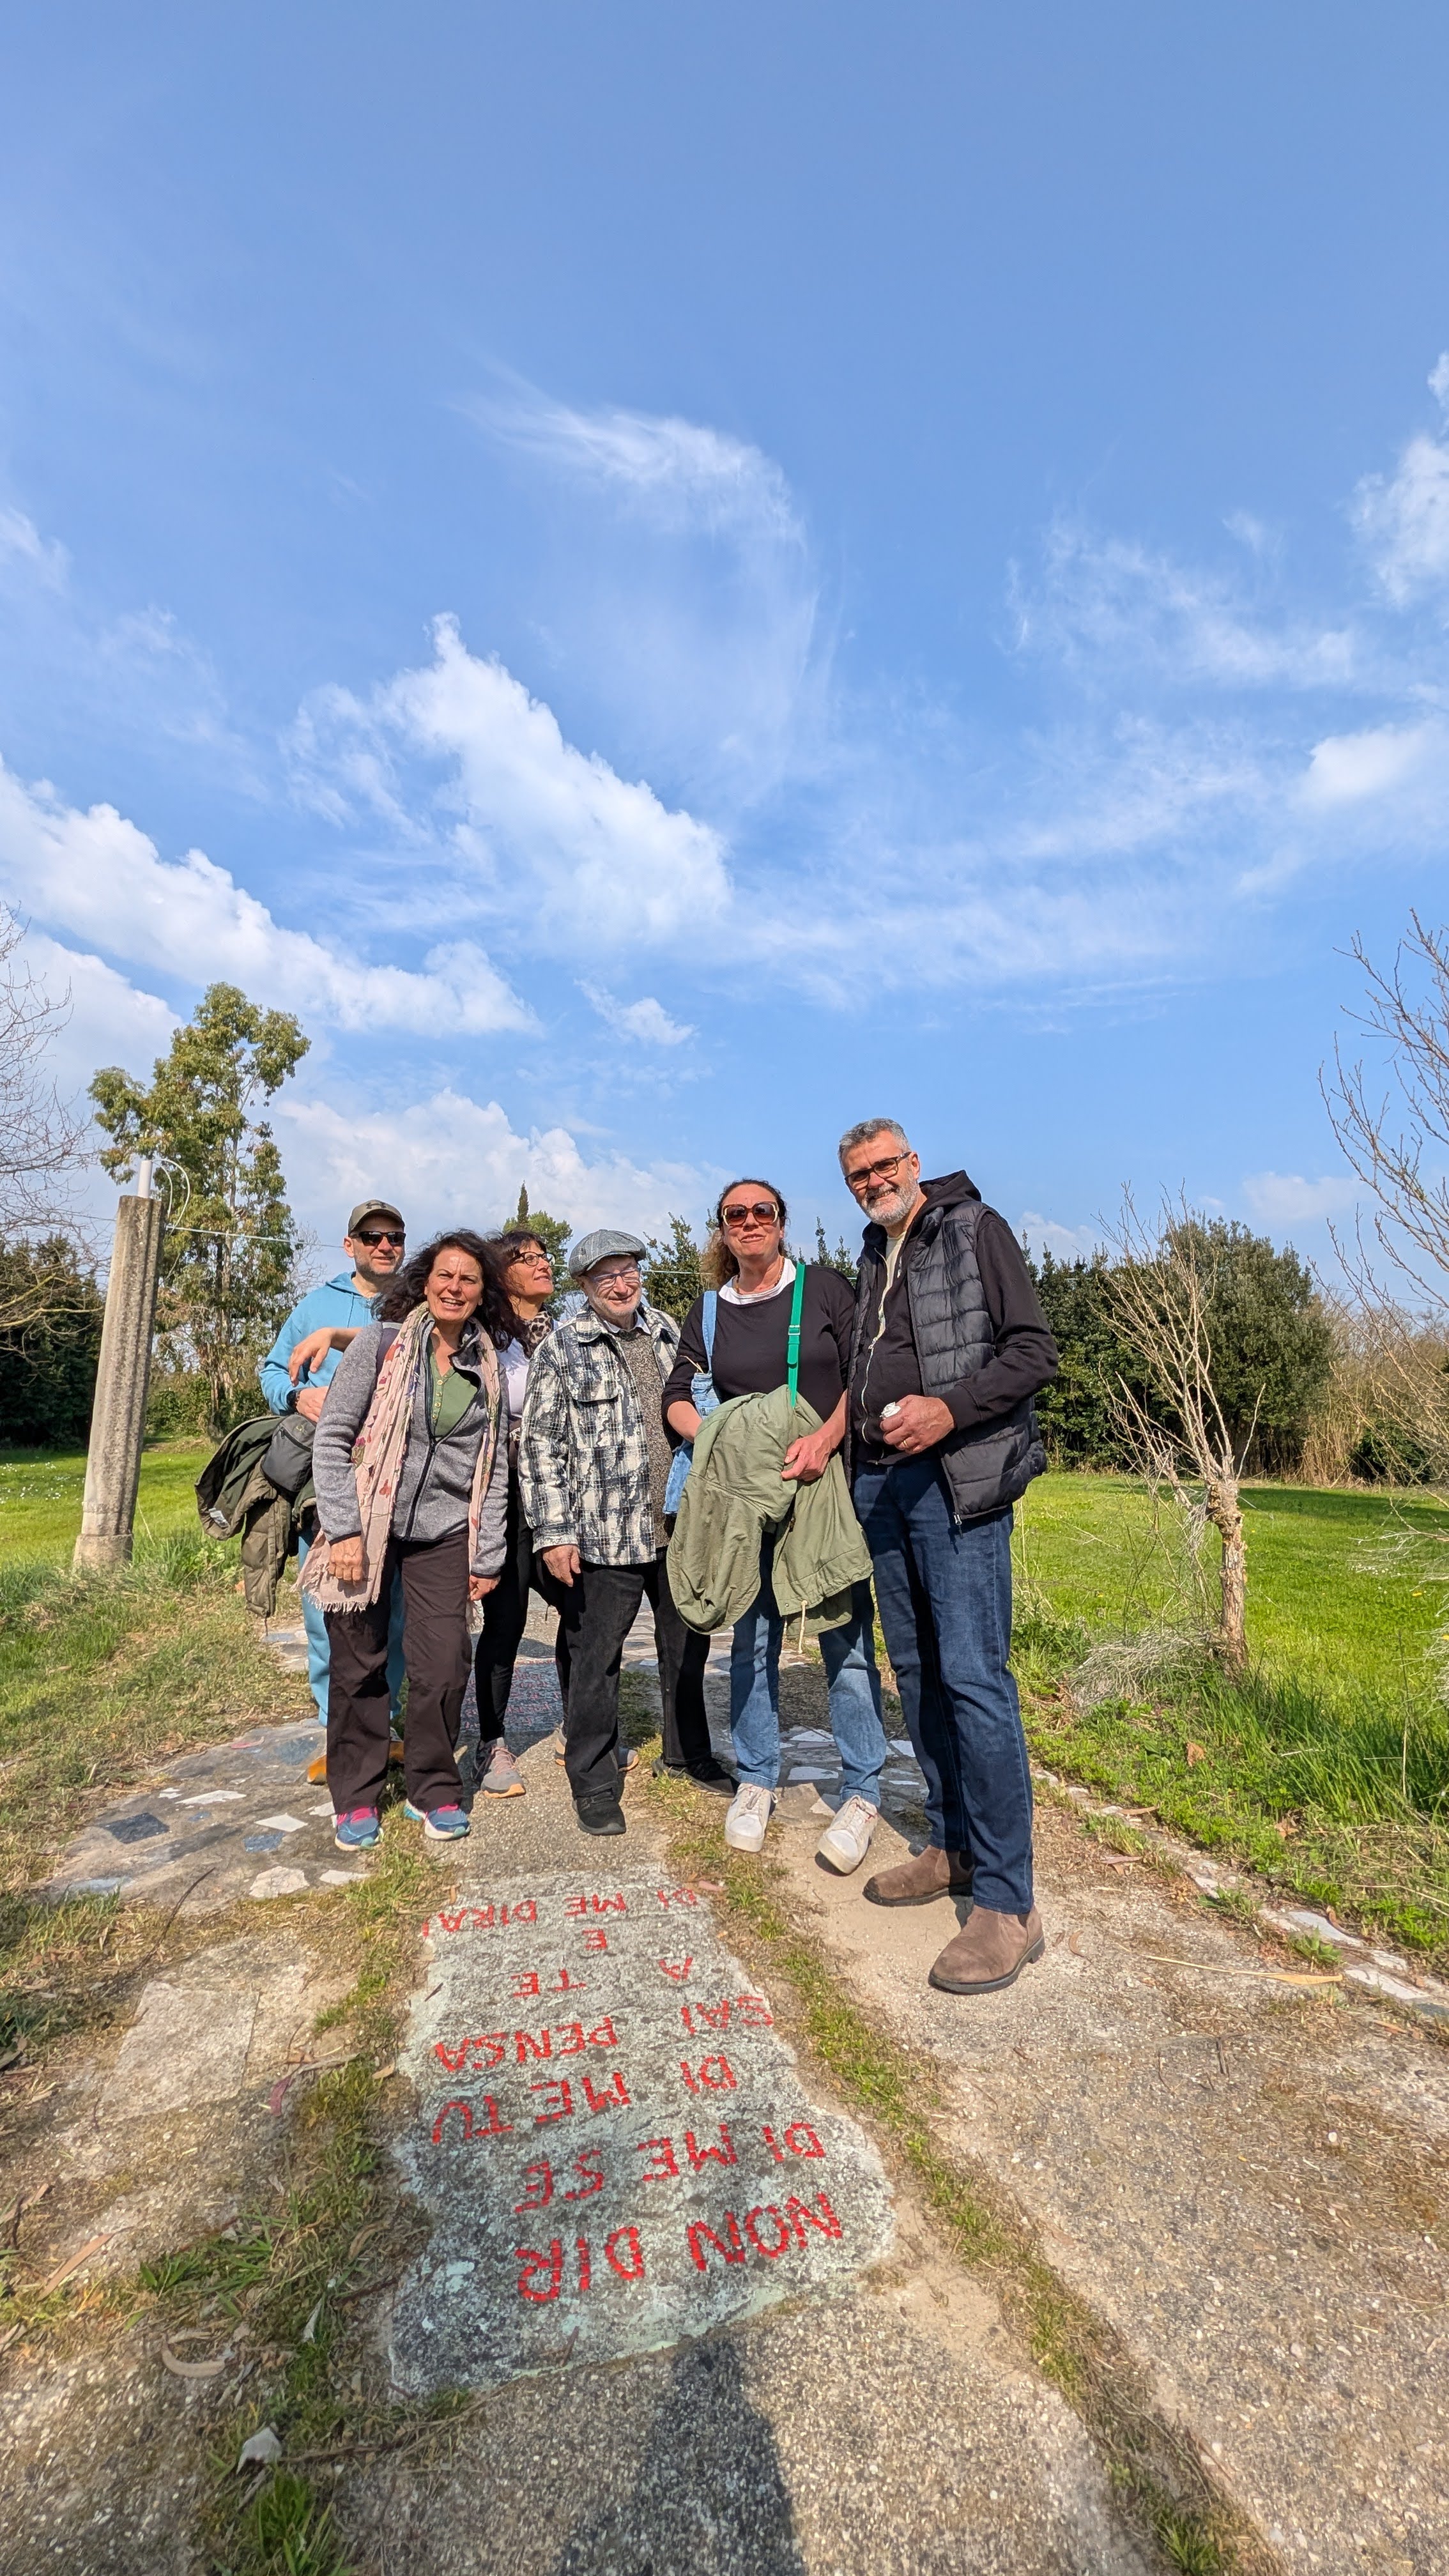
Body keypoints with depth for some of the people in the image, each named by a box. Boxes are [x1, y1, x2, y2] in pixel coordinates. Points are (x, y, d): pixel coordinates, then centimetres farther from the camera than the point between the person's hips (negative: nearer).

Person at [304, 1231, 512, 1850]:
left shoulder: (488, 1369, 6)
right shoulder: (380, 1342, -3)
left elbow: (495, 1469, 8)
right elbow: (332, 1437, -5)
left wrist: (487, 1557, 5)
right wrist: (343, 1530, -10)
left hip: (443, 1533, 2)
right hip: (365, 1527, -2)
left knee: (443, 1668, -3)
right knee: (359, 1666, 6)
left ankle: (434, 1790, 20)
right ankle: (357, 1797, 26)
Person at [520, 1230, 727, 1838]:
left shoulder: (668, 1332, 9)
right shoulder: (561, 1349, -5)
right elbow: (540, 1446, -7)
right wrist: (553, 1533, -12)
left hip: (681, 1524, 5)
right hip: (606, 1534, -5)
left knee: (688, 1643, 18)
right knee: (597, 1657, 5)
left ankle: (690, 1752, 39)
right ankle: (594, 1782, 23)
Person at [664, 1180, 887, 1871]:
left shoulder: (824, 1288, 0)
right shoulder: (709, 1312, 8)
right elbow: (676, 1397, 10)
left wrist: (825, 1439, -19)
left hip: (829, 1483, -2)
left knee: (846, 1636, -1)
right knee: (752, 1638, 10)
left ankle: (861, 1795, 15)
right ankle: (756, 1783, 27)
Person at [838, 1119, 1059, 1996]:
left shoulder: (976, 1230, -2)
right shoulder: (874, 1258, 19)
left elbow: (1035, 1351, -9)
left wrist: (951, 1409, -22)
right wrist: (843, 1439, 13)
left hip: (957, 1478, -7)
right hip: (882, 1480, 8)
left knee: (973, 1677, -10)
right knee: (916, 1670, 12)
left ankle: (1008, 1904, 1)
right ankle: (953, 1848, 27)